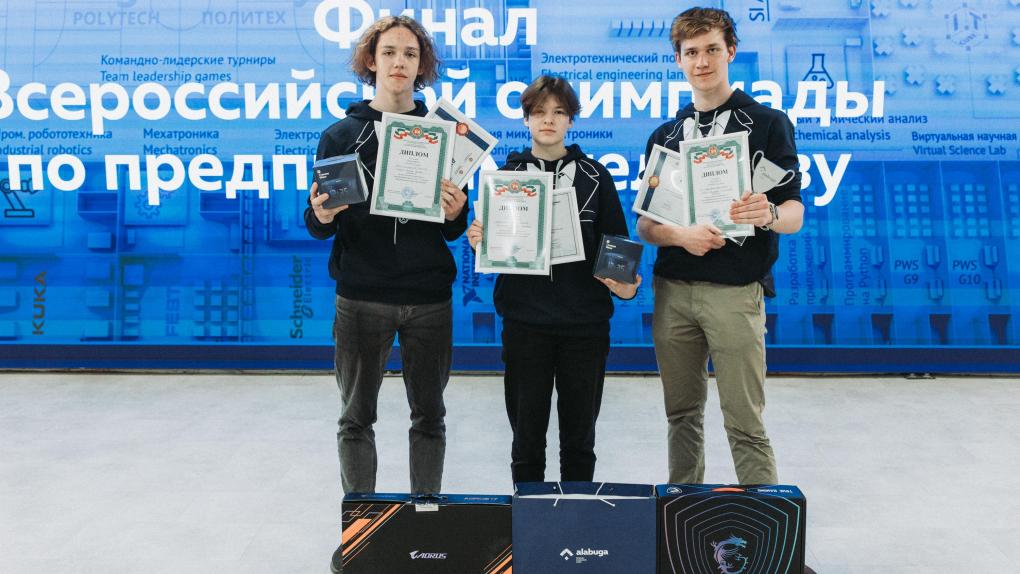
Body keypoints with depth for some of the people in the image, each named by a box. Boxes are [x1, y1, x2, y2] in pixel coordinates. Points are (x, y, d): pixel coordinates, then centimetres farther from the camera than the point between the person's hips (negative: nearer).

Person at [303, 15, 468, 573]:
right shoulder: (341, 135, 4)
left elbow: (454, 230, 4)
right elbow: (317, 226, 2)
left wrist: (455, 213, -18)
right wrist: (321, 216, -20)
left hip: (429, 299, 1)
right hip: (361, 298, 0)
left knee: (429, 416, 10)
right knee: (355, 418, 7)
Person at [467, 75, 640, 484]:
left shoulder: (594, 177, 4)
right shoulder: (506, 175, 6)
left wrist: (625, 285, -13)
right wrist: (478, 242, -14)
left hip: (585, 324, 0)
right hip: (525, 323, 0)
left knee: (579, 439, 11)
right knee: (527, 438, 9)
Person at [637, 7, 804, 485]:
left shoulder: (767, 123, 3)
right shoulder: (664, 136, 14)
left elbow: (794, 213, -1)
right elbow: (644, 223, 9)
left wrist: (767, 214, -24)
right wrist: (681, 235, -12)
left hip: (735, 290, -4)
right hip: (672, 289, 4)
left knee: (745, 423, -2)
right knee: (682, 414, 12)